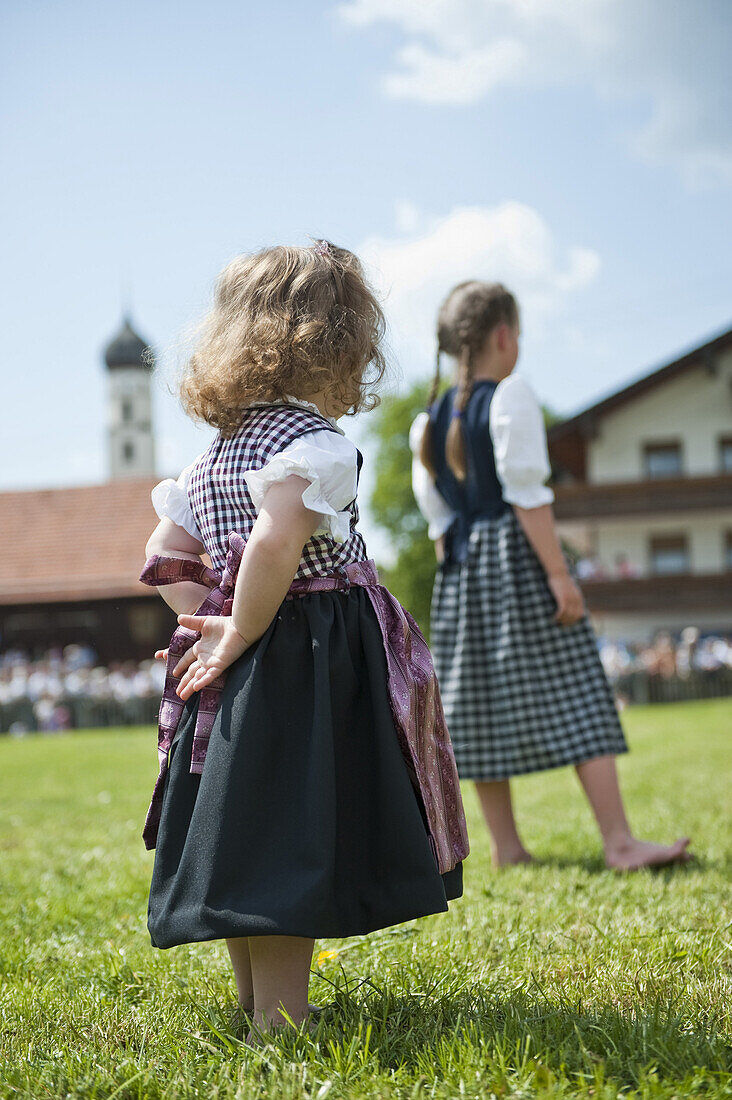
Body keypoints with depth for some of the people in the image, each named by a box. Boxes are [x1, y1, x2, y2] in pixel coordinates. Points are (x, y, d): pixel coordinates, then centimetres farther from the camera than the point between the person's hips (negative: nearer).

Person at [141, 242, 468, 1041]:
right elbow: (276, 542, -29)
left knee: (244, 851, 15)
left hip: (239, 680, 9)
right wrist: (242, 635, -19)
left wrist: (212, 623, 5)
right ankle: (280, 1030, -4)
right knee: (290, 857, -6)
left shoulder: (218, 449, 13)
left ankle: (255, 1006, 27)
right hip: (305, 671, -9)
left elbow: (165, 557, 13)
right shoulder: (315, 441, -14)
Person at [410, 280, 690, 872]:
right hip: (518, 557, -7)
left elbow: (437, 516, 13)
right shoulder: (511, 396, -8)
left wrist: (457, 574, 18)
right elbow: (526, 494, -15)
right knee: (575, 699, -7)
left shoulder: (430, 419, 12)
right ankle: (620, 842, -10)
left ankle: (506, 846, 12)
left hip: (461, 573, 7)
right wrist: (559, 573, -15)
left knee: (484, 707, 7)